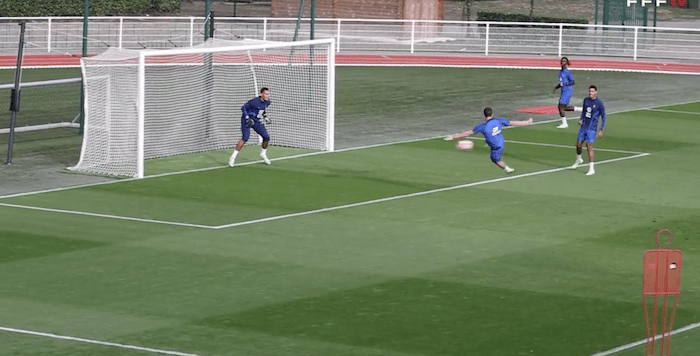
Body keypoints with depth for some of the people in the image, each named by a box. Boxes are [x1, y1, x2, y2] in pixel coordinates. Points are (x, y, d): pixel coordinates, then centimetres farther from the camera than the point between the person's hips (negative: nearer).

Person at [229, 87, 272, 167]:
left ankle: (263, 154, 26)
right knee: (245, 138, -24)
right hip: (247, 120, -7)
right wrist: (248, 118, -25)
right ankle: (233, 157, -19)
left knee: (266, 137, -2)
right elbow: (243, 108, -17)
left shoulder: (267, 102, -1)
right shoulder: (254, 101, -24)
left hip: (257, 121, 7)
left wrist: (265, 116, 13)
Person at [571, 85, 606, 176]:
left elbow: (603, 118, -4)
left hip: (592, 129, -5)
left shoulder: (599, 104, -9)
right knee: (579, 144, 10)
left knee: (589, 147, -11)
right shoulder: (586, 100, 6)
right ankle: (578, 159, 40)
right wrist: (581, 119, 6)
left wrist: (601, 130, -9)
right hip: (583, 127, 5)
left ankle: (591, 169, -5)